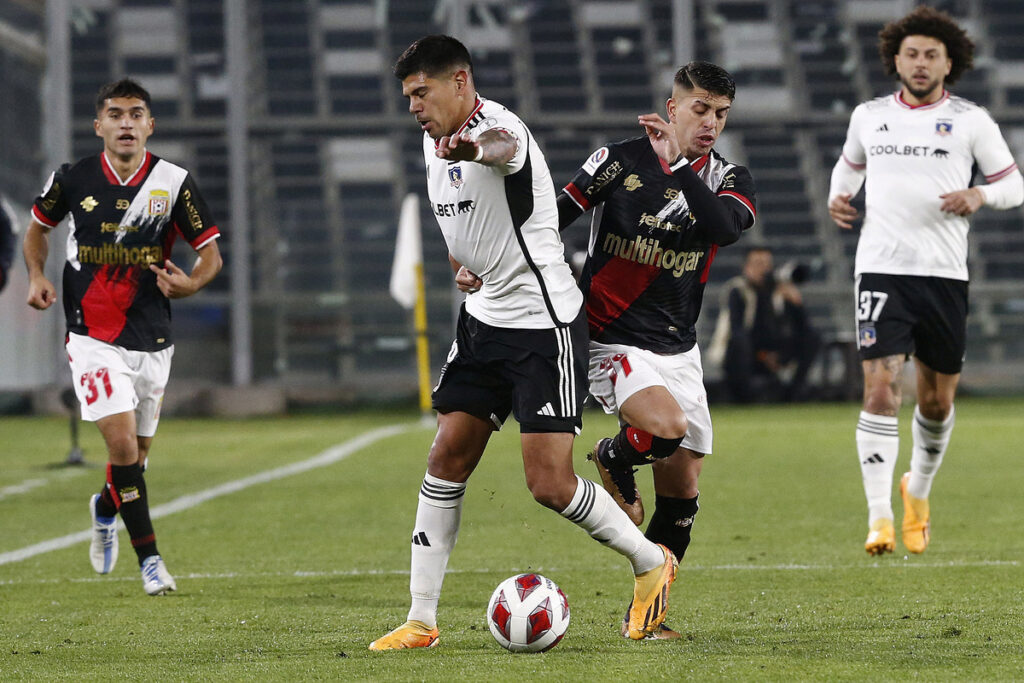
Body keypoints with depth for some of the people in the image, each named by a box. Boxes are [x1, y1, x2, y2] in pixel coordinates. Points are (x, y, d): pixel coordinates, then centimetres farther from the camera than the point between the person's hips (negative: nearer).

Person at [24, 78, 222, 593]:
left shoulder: (173, 183, -5)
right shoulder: (73, 180, -4)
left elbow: (211, 253, 1)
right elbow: (38, 226, 16)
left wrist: (188, 284, -20)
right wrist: (37, 276, -1)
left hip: (152, 338, 2)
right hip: (92, 336, -2)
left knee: (136, 453, 13)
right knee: (122, 442, -16)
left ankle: (105, 509, 46)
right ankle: (149, 557, -7)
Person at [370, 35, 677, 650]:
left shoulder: (497, 124, -20)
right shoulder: (435, 142, 8)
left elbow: (502, 145, -49)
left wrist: (477, 149, -72)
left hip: (546, 325, -9)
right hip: (485, 317, 9)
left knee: (550, 485, -10)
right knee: (446, 461, 2)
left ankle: (651, 562, 14)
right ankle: (421, 621, 7)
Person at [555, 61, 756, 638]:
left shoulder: (728, 179, 1)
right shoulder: (620, 161, -7)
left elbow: (725, 227, -22)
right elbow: (550, 220, 1)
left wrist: (679, 166, -28)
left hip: (679, 350, 5)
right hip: (612, 341, -5)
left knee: (681, 490, 4)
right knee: (667, 426, -31)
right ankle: (615, 462, 4)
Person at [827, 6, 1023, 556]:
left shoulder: (970, 121, 3)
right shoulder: (869, 116, 10)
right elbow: (850, 164, 29)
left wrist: (979, 195, -13)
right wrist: (838, 197, 9)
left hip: (944, 275, 0)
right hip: (881, 269, 0)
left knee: (937, 401, 9)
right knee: (881, 388, -15)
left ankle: (918, 489, 39)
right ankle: (879, 519, -18)